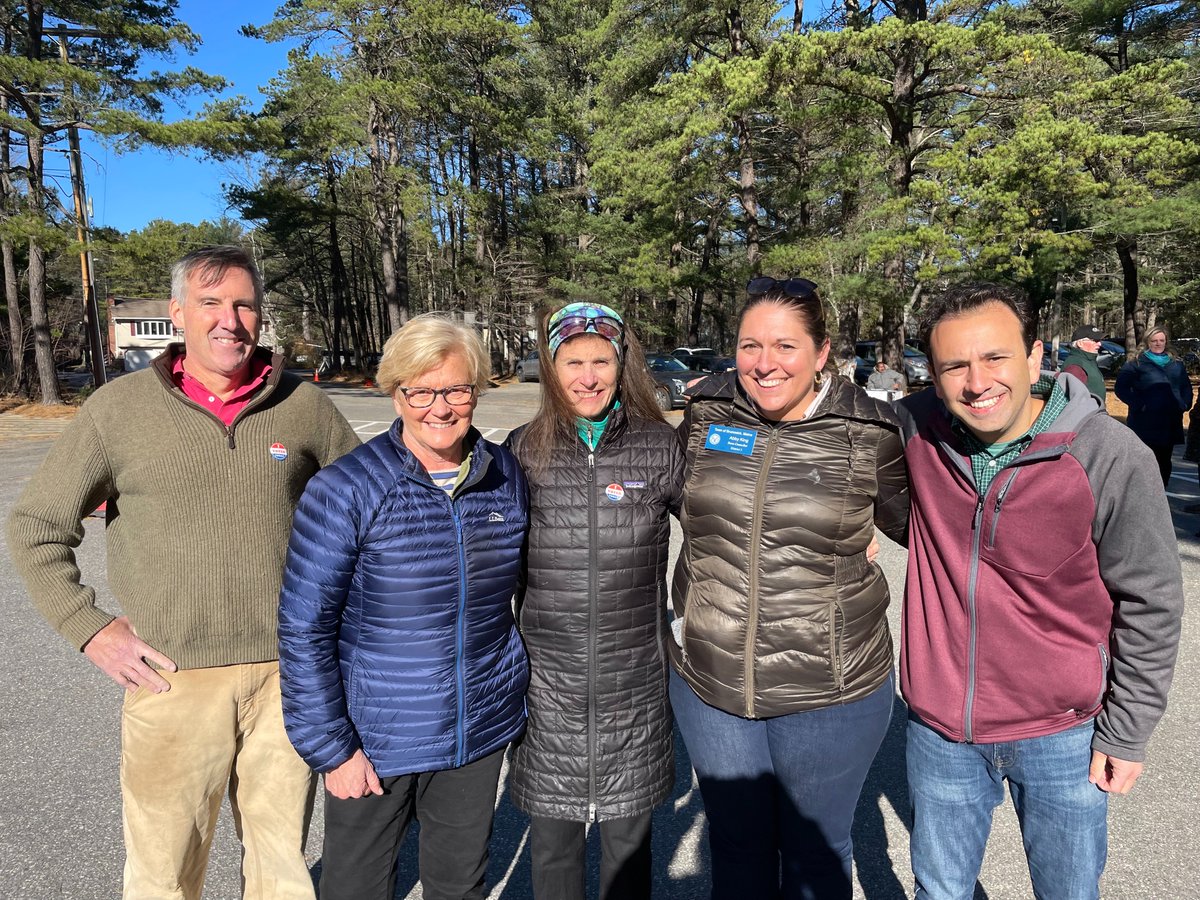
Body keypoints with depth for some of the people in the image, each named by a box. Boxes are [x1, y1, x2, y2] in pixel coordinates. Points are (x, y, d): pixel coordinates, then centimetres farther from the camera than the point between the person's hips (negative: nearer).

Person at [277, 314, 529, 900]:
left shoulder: (507, 477, -3)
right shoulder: (345, 490, -17)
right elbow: (304, 628, -14)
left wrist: (517, 697, 12)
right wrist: (331, 747, -12)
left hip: (480, 733, 3)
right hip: (376, 739, -3)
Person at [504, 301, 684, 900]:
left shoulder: (659, 446, -4)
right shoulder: (524, 450, -2)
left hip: (634, 677, 0)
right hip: (548, 677, 1)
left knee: (629, 834, 16)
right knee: (551, 833, 16)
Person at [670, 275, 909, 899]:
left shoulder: (869, 432, -10)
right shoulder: (705, 412, -3)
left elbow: (917, 522, 7)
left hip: (829, 693, -2)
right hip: (708, 683, 3)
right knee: (735, 849, 23)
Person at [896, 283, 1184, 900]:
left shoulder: (1112, 458, -18)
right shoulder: (918, 426, -11)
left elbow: (1150, 605, -7)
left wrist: (1127, 732, -3)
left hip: (1062, 734, -2)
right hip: (938, 726, 2)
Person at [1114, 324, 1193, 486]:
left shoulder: (1177, 363, 13)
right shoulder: (1137, 363, -2)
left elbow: (1186, 387, 24)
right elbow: (1121, 387, -7)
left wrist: (1185, 404, 8)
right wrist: (1138, 404, -14)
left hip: (1171, 422, 5)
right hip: (1146, 423, -5)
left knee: (1164, 461, 10)